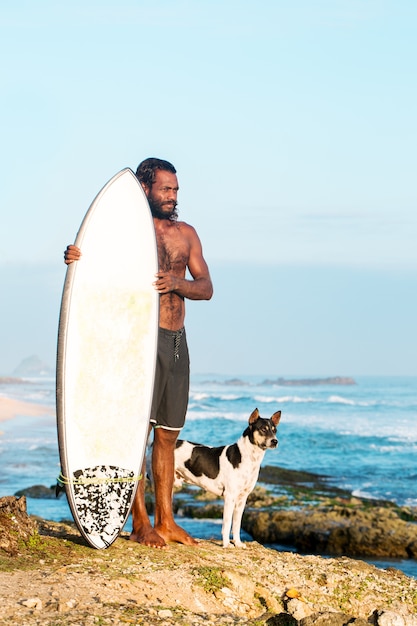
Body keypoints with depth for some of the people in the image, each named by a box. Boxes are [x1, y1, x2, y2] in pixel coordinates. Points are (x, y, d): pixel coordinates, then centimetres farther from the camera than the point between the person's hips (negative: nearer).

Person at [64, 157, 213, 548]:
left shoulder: (186, 234, 13)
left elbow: (206, 288, 6)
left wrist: (176, 282, -15)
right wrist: (77, 259, -29)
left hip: (177, 341, 6)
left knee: (167, 434, 9)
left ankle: (166, 521, 15)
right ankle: (140, 523, -5)